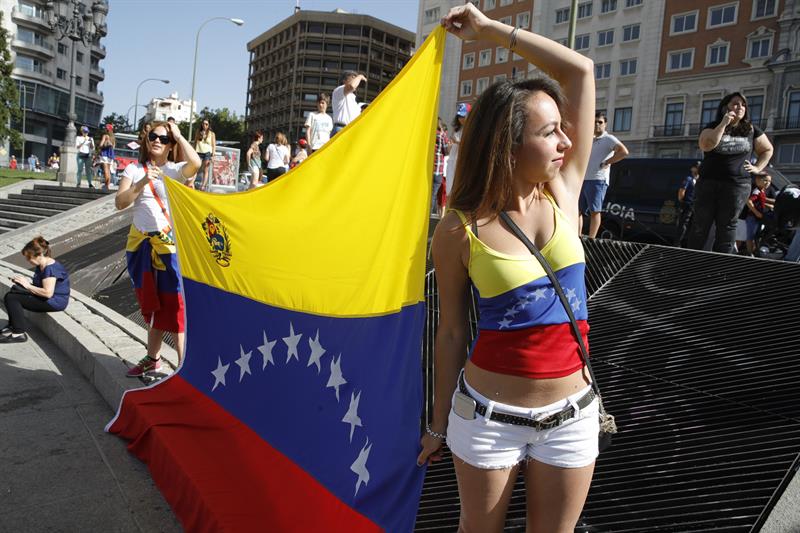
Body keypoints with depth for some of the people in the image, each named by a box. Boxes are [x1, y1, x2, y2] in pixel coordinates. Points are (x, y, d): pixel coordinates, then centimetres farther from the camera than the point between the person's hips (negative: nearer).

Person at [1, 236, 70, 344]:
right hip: (43, 298, 10)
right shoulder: (40, 266, 11)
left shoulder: (51, 268, -21)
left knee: (12, 298, -13)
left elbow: (48, 293, -27)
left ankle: (19, 333, -9)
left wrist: (28, 285, -18)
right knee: (10, 294, 5)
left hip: (55, 302, -10)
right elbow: (38, 284, 17)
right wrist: (26, 281, -2)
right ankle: (12, 326, 9)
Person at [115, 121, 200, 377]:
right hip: (141, 243, 4)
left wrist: (178, 135, -11)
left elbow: (196, 163, -24)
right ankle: (152, 358, 30)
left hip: (170, 243, -4)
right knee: (150, 303, 16)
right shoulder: (134, 169, 7)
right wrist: (142, 183, -15)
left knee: (174, 303, -5)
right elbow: (119, 202, -2)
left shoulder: (177, 170, -1)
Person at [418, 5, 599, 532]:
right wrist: (439, 423, 3)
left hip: (570, 414, 3)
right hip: (489, 416, -3)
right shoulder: (460, 230, -13)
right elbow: (452, 332, -4)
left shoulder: (563, 191, -5)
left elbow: (580, 69, -4)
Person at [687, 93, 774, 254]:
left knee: (727, 226, 1)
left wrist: (757, 168, 7)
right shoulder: (713, 127, 4)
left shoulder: (751, 130, 9)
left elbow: (767, 150, 22)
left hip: (737, 186, 1)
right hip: (708, 183, -1)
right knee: (700, 223, 0)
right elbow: (705, 145, -17)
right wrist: (724, 123, -16)